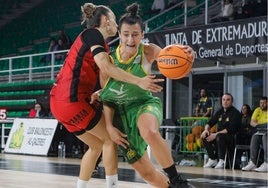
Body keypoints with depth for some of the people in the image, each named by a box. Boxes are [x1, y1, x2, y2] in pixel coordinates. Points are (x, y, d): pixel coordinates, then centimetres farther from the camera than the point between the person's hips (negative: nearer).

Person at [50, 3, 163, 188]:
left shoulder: (94, 39, 23)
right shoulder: (93, 33, -5)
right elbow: (105, 66, -21)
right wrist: (139, 81, -25)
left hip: (60, 102, 9)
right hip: (72, 100, -9)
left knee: (97, 145, 18)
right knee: (110, 139, 2)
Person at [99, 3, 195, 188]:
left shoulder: (148, 51, -11)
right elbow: (106, 97, -3)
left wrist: (186, 54, -39)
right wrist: (109, 126, -9)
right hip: (121, 112, 2)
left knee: (150, 132, -40)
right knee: (146, 172, 2)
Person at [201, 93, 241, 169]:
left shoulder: (235, 113, -9)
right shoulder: (220, 112, 13)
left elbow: (231, 129, -20)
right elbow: (210, 123, 18)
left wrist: (216, 134, -24)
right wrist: (206, 129, -7)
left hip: (232, 138, -8)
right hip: (220, 134, 8)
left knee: (219, 137, -37)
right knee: (204, 137, -11)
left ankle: (222, 161, -25)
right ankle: (212, 160, -4)